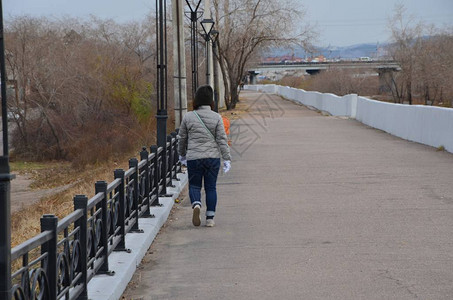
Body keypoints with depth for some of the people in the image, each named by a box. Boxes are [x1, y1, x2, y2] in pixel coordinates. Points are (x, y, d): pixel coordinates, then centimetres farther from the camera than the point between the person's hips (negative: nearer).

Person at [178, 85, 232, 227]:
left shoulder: (188, 117, -2)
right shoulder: (216, 118, -5)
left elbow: (182, 138, 7)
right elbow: (222, 139, -5)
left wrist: (182, 155, 22)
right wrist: (227, 159, -1)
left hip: (194, 158, 0)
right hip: (213, 157, 0)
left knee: (194, 185, 12)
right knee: (211, 187, 9)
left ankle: (196, 204, -18)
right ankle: (210, 218, 9)